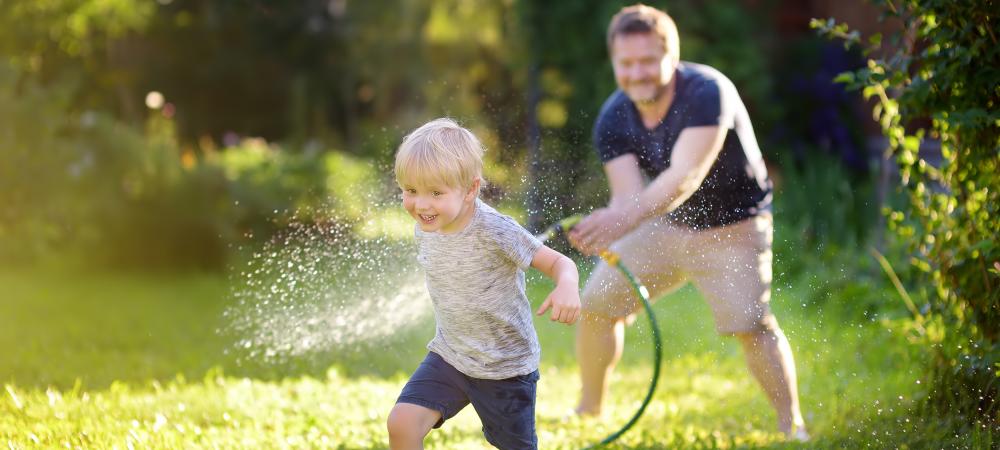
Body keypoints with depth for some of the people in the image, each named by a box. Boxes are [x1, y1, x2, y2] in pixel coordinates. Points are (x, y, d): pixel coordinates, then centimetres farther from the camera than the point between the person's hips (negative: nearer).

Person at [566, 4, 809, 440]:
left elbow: (685, 176, -42)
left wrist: (627, 217, -58)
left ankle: (791, 425, -8)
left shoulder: (707, 92, -30)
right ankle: (588, 410, 23)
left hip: (733, 228, -6)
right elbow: (628, 195, -22)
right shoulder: (613, 118, -12)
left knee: (751, 323, -22)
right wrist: (601, 230, -46)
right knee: (595, 304, 4)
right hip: (666, 225, 6)